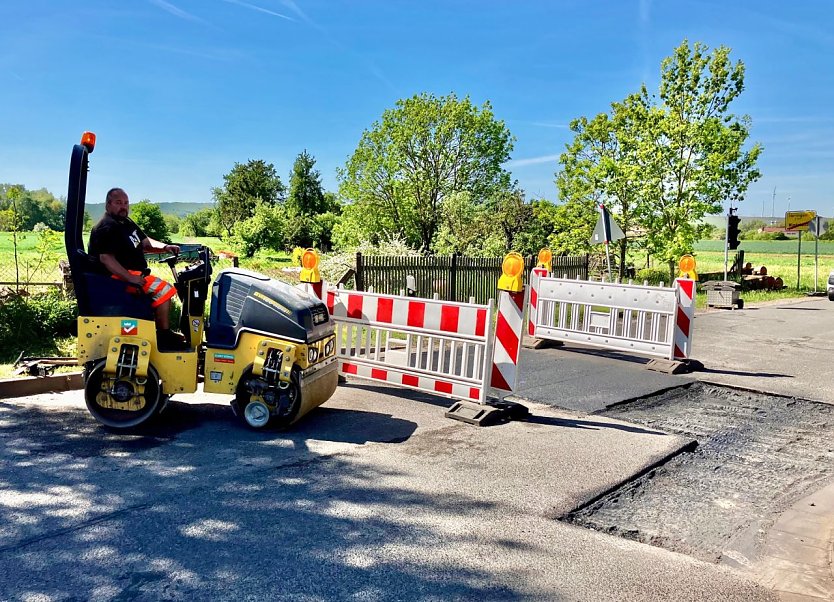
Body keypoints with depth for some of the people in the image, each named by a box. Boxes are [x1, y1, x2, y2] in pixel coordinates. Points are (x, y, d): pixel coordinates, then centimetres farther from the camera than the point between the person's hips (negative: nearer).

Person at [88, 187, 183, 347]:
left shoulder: (127, 223, 16)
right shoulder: (107, 228, -16)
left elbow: (145, 242, 19)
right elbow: (106, 258, -27)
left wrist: (165, 247, -2)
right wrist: (130, 278, -33)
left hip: (134, 273, 12)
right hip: (121, 276, -12)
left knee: (165, 289, 19)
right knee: (163, 290, -21)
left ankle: (164, 331, 15)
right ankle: (164, 334, -13)